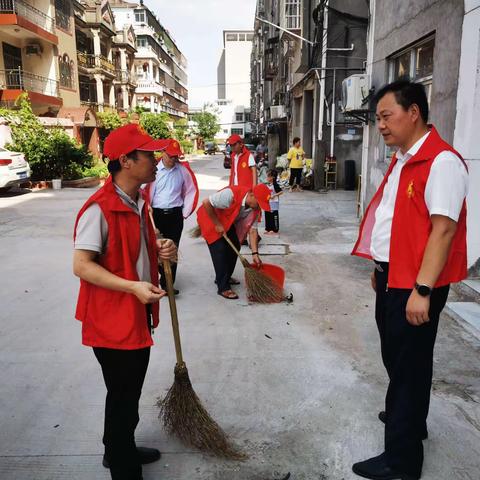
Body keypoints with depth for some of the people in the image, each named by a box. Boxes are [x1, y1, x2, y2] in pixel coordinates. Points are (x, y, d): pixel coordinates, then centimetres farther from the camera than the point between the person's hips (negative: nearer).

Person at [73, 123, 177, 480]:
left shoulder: (140, 202, 7)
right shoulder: (99, 209, -22)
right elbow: (81, 265, -23)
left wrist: (162, 251, -2)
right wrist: (132, 286, -30)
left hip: (139, 315, 9)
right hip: (112, 319, -9)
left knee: (130, 392, 24)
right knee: (123, 397, 8)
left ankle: (122, 449, 45)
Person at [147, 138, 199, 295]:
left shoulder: (183, 170, 1)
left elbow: (191, 191, 10)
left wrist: (185, 212, 7)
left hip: (175, 215, 2)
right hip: (156, 214, -1)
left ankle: (167, 283, 9)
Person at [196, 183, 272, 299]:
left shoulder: (255, 208, -14)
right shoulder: (231, 194, -37)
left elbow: (252, 230, -11)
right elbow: (206, 203, -32)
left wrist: (255, 253, -18)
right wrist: (217, 224, -26)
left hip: (228, 222, 7)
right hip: (209, 218, -7)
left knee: (234, 247, 4)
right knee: (220, 250, -14)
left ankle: (225, 277, 25)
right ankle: (223, 288, -7)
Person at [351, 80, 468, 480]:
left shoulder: (441, 161, -18)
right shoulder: (402, 159, 13)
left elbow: (443, 228, -24)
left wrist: (422, 290, -26)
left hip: (415, 285, -9)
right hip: (393, 278, 9)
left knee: (409, 363, 3)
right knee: (395, 356, 23)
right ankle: (405, 416, 46)